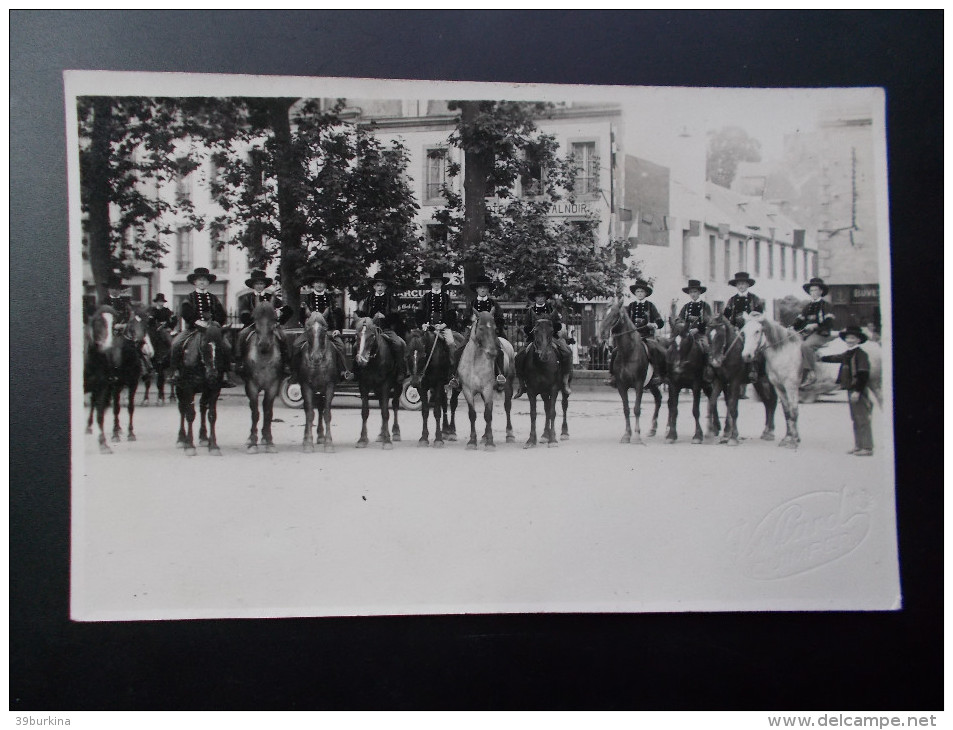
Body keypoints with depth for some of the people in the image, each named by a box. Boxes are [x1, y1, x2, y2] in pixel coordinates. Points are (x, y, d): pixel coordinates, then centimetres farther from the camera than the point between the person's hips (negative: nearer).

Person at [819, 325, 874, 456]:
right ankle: (858, 445, 21)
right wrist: (821, 358, 38)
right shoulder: (847, 354, 13)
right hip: (851, 390, 9)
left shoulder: (860, 354, -13)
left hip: (858, 391, -9)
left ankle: (867, 448, -5)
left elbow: (864, 374, -20)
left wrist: (857, 391, -24)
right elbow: (834, 358, 32)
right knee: (855, 420, 14)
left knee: (862, 419, -7)